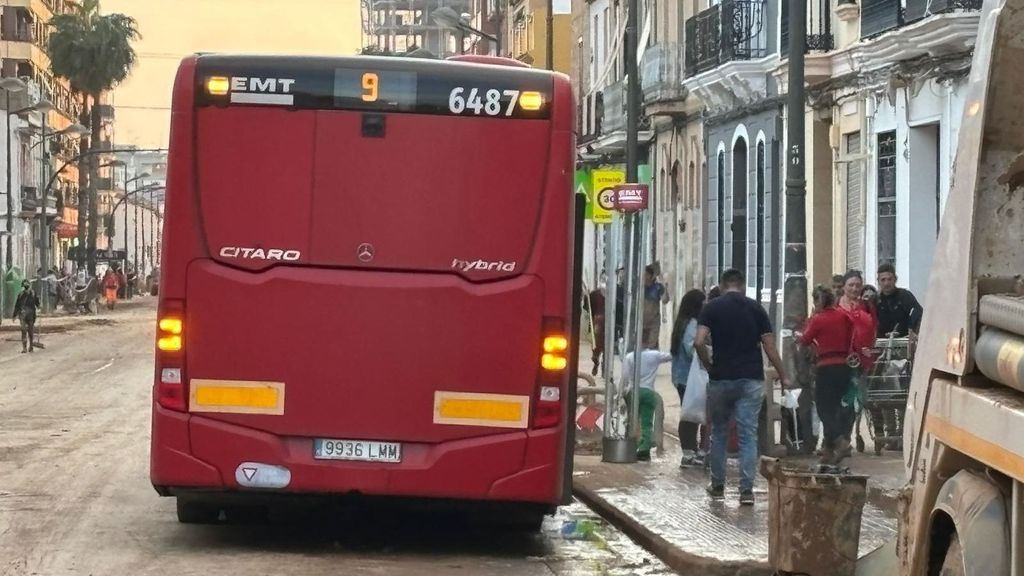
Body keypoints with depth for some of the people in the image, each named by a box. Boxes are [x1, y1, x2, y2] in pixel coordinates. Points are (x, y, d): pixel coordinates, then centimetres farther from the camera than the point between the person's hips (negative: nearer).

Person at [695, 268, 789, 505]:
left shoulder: (712, 308, -1)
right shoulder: (756, 308, 2)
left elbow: (699, 343, -13)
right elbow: (769, 347, 0)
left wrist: (709, 365, 4)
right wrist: (783, 377, 9)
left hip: (720, 378, 0)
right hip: (751, 379, 0)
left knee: (719, 433, 16)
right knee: (748, 435, -1)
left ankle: (718, 486, 23)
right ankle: (746, 489, -9)